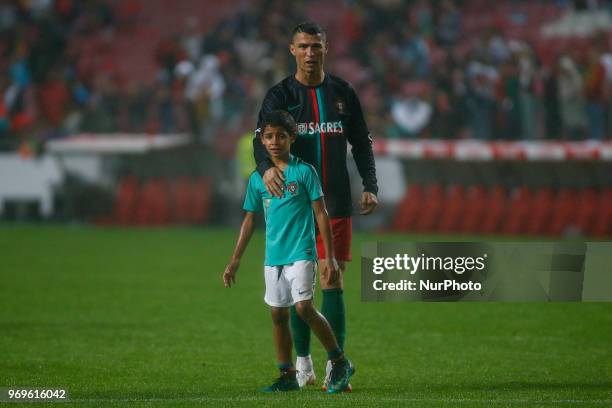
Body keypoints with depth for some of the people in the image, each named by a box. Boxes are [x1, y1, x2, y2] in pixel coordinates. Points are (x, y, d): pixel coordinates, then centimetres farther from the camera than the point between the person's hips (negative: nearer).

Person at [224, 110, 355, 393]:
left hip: (301, 253, -5)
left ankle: (340, 362, -4)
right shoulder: (257, 179, 8)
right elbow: (249, 220, 16)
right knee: (278, 314, 5)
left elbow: (321, 215, -3)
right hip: (273, 257, 5)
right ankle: (287, 375, 14)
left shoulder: (304, 172, -4)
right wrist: (235, 260, 14)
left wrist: (330, 257, -6)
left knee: (304, 307, -17)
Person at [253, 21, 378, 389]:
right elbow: (262, 139, -13)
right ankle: (303, 361, 14)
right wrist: (266, 166, -35)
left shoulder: (342, 93, 8)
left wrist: (370, 186, 2)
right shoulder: (280, 95, 1)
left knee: (333, 282, -3)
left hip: (336, 203, 1)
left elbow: (362, 142, 14)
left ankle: (335, 365, -4)